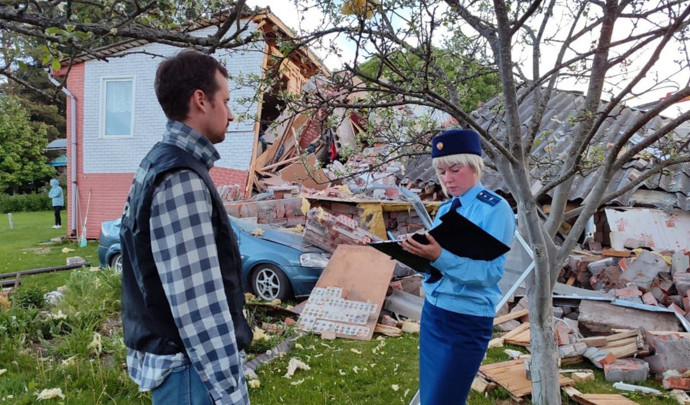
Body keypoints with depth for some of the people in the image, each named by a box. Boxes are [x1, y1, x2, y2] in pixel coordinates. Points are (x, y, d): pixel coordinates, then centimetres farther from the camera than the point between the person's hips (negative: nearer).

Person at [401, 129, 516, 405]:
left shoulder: (495, 209, -13)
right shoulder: (445, 209, 9)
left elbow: (490, 272, -23)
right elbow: (434, 264, 8)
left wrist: (440, 256, -34)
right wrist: (418, 254, -13)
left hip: (467, 321, -7)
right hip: (432, 311, 8)